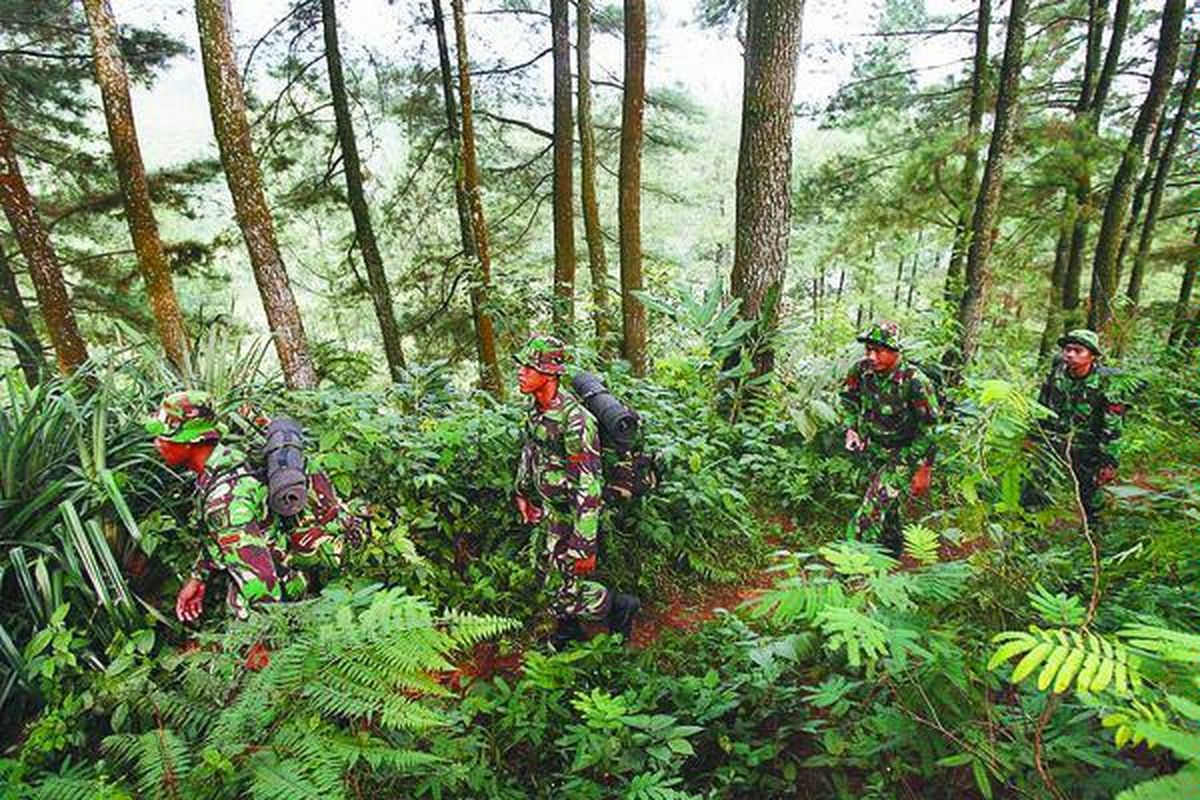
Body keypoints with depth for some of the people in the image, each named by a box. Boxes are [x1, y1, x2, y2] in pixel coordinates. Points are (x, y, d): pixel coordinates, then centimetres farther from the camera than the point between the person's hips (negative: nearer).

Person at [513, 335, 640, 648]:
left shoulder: (574, 421, -32)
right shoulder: (537, 408, -4)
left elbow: (589, 488, -31)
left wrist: (584, 546, -29)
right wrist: (522, 492, 22)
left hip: (574, 516, -8)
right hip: (549, 510, 8)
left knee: (566, 593, -1)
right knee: (555, 578, 22)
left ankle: (620, 607, 23)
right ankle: (568, 633, 44)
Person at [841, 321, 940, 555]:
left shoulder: (915, 381, -26)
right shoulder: (863, 370, -12)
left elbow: (928, 429, -20)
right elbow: (848, 398, 9)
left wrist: (923, 471, -18)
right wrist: (851, 427, -4)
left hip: (904, 454, -6)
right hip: (873, 449, 6)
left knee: (876, 503, -16)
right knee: (886, 501, 21)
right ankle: (893, 547, 41)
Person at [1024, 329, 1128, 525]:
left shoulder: (1105, 385, -15)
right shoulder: (1056, 373, -4)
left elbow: (1112, 429, -12)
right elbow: (1041, 407, 11)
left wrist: (1109, 461, -13)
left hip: (1086, 452, -3)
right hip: (1050, 444, 3)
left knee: (1090, 493, 14)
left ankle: (1092, 528, 36)